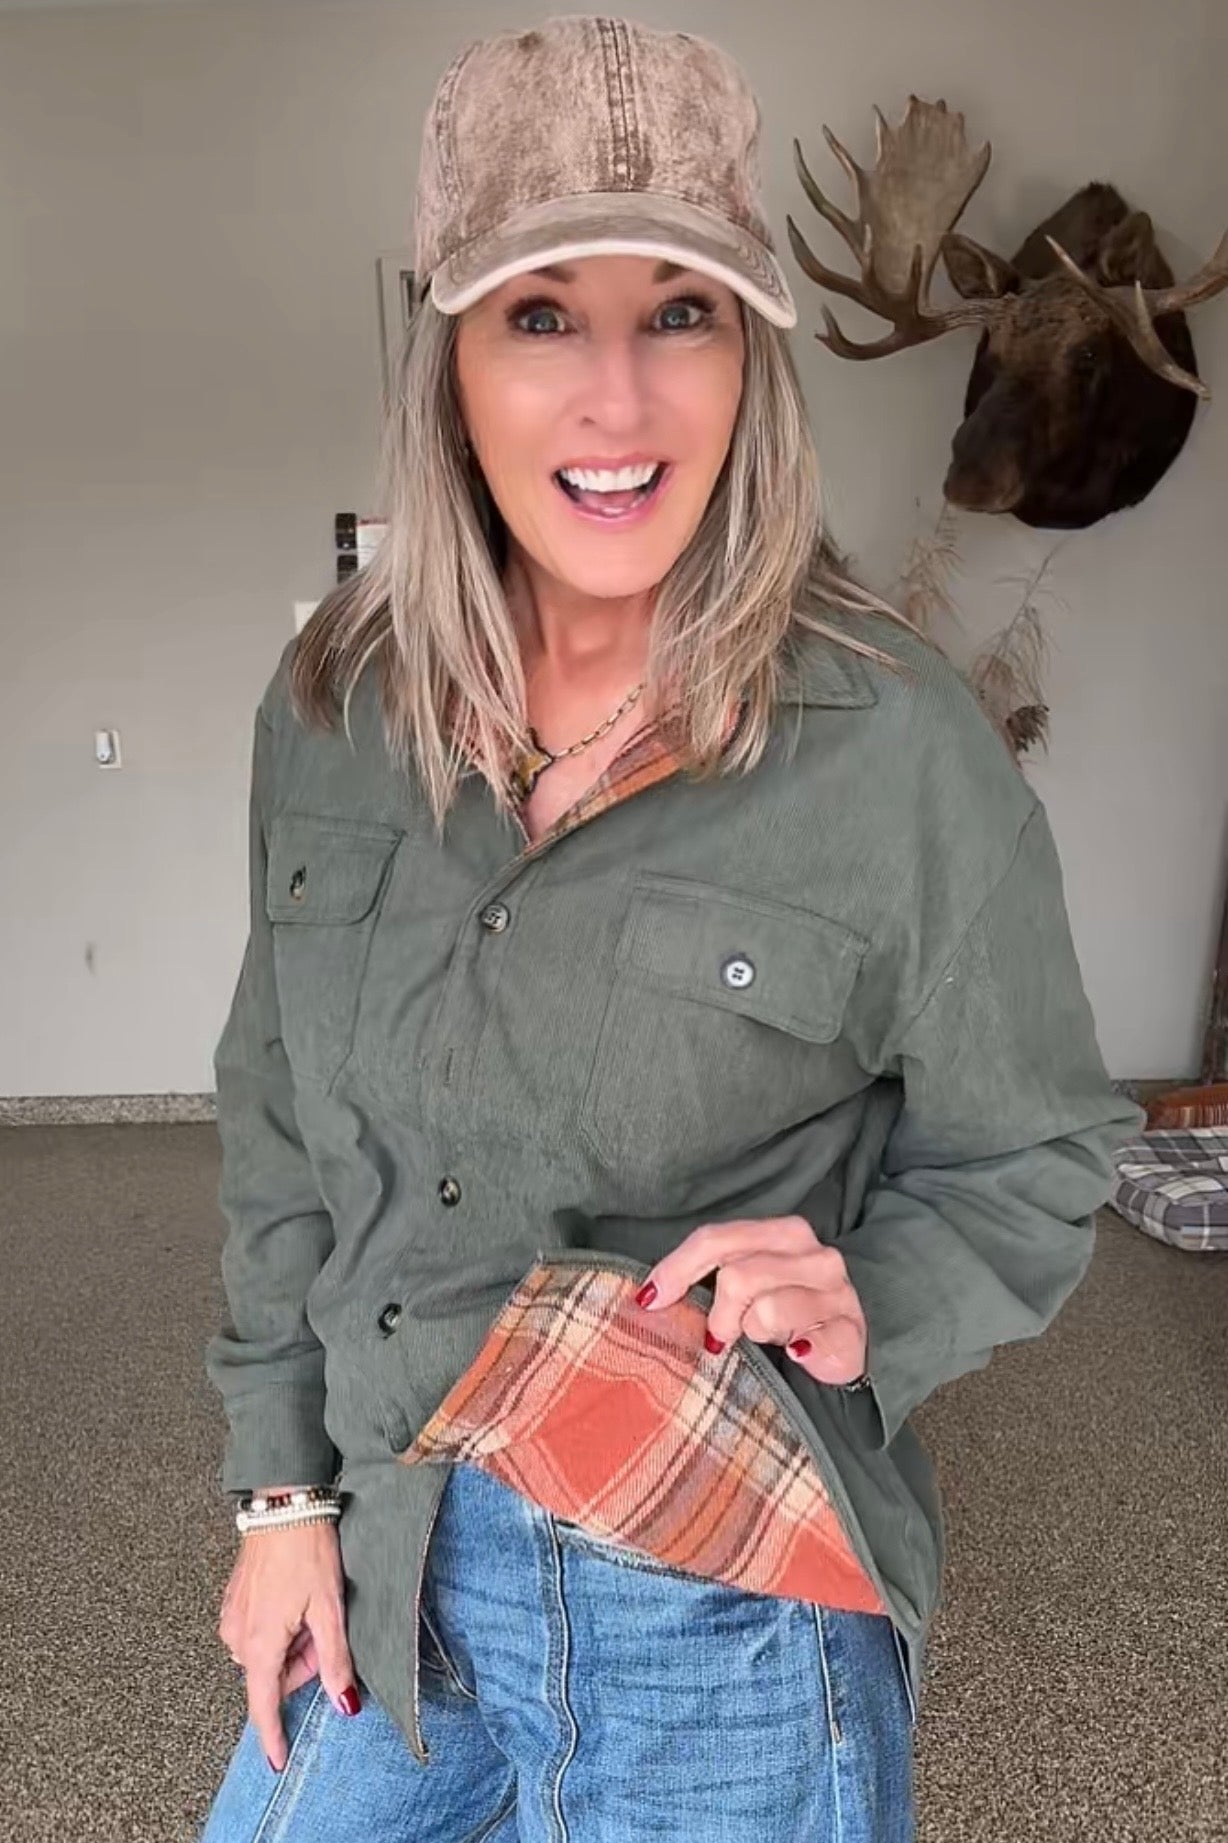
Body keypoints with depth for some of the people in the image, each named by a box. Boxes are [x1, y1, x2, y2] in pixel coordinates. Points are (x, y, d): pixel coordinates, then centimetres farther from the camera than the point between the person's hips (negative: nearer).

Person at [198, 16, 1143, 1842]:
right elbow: (279, 1110, 3)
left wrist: (868, 1306, -24)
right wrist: (283, 1487, 4)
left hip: (722, 1628, -4)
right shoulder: (333, 703, -6)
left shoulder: (901, 746, -19)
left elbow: (1029, 1161, -5)